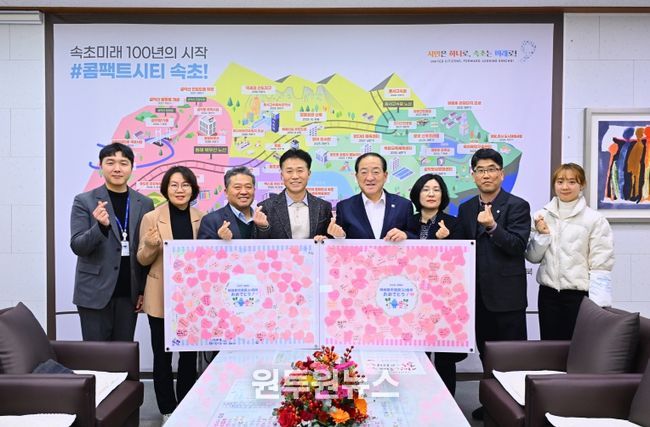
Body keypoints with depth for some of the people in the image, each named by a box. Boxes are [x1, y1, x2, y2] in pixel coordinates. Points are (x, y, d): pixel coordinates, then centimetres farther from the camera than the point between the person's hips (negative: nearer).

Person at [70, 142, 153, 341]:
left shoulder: (145, 203, 6)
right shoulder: (84, 201, -1)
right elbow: (77, 246, -7)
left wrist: (144, 290, 4)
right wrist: (101, 226, -25)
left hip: (129, 292, 2)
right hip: (95, 292, -2)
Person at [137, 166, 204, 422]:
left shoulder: (201, 219, 2)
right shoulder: (151, 218, -6)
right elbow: (143, 260, -1)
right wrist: (150, 245, -22)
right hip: (162, 298, -2)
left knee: (190, 353, 12)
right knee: (162, 355, 7)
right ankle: (167, 411, 21)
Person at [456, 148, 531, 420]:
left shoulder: (517, 206, -5)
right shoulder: (466, 209, 12)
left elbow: (518, 246, -15)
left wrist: (492, 227, -29)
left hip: (507, 293, -5)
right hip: (478, 293, 6)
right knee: (485, 353, 14)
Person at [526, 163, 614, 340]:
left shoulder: (595, 219, -6)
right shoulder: (542, 216, 4)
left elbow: (601, 266, -9)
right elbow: (532, 257, 9)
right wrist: (542, 234, -7)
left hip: (580, 294, -3)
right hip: (548, 293, 3)